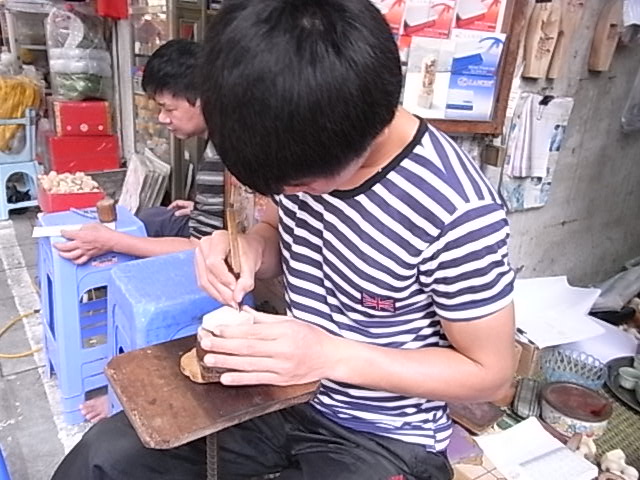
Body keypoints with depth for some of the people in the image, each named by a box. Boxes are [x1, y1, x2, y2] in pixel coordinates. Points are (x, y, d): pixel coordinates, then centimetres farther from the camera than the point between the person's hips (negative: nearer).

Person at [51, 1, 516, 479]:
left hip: (386, 439, -4)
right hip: (287, 390, 5)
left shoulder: (459, 213, -29)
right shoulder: (301, 149, -11)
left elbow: (491, 372, -16)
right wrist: (249, 247, -17)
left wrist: (332, 355, -27)